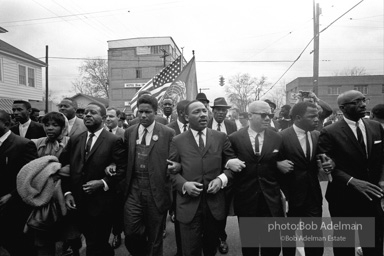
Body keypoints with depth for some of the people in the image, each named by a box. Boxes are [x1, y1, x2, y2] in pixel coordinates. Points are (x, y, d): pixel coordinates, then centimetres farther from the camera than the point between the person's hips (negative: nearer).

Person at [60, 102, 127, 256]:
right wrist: (67, 192, 0)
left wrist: (103, 183, -19)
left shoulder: (114, 141, -9)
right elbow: (65, 167, 9)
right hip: (78, 204, 5)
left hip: (101, 204, -5)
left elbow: (122, 169, -11)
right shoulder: (74, 140, 8)